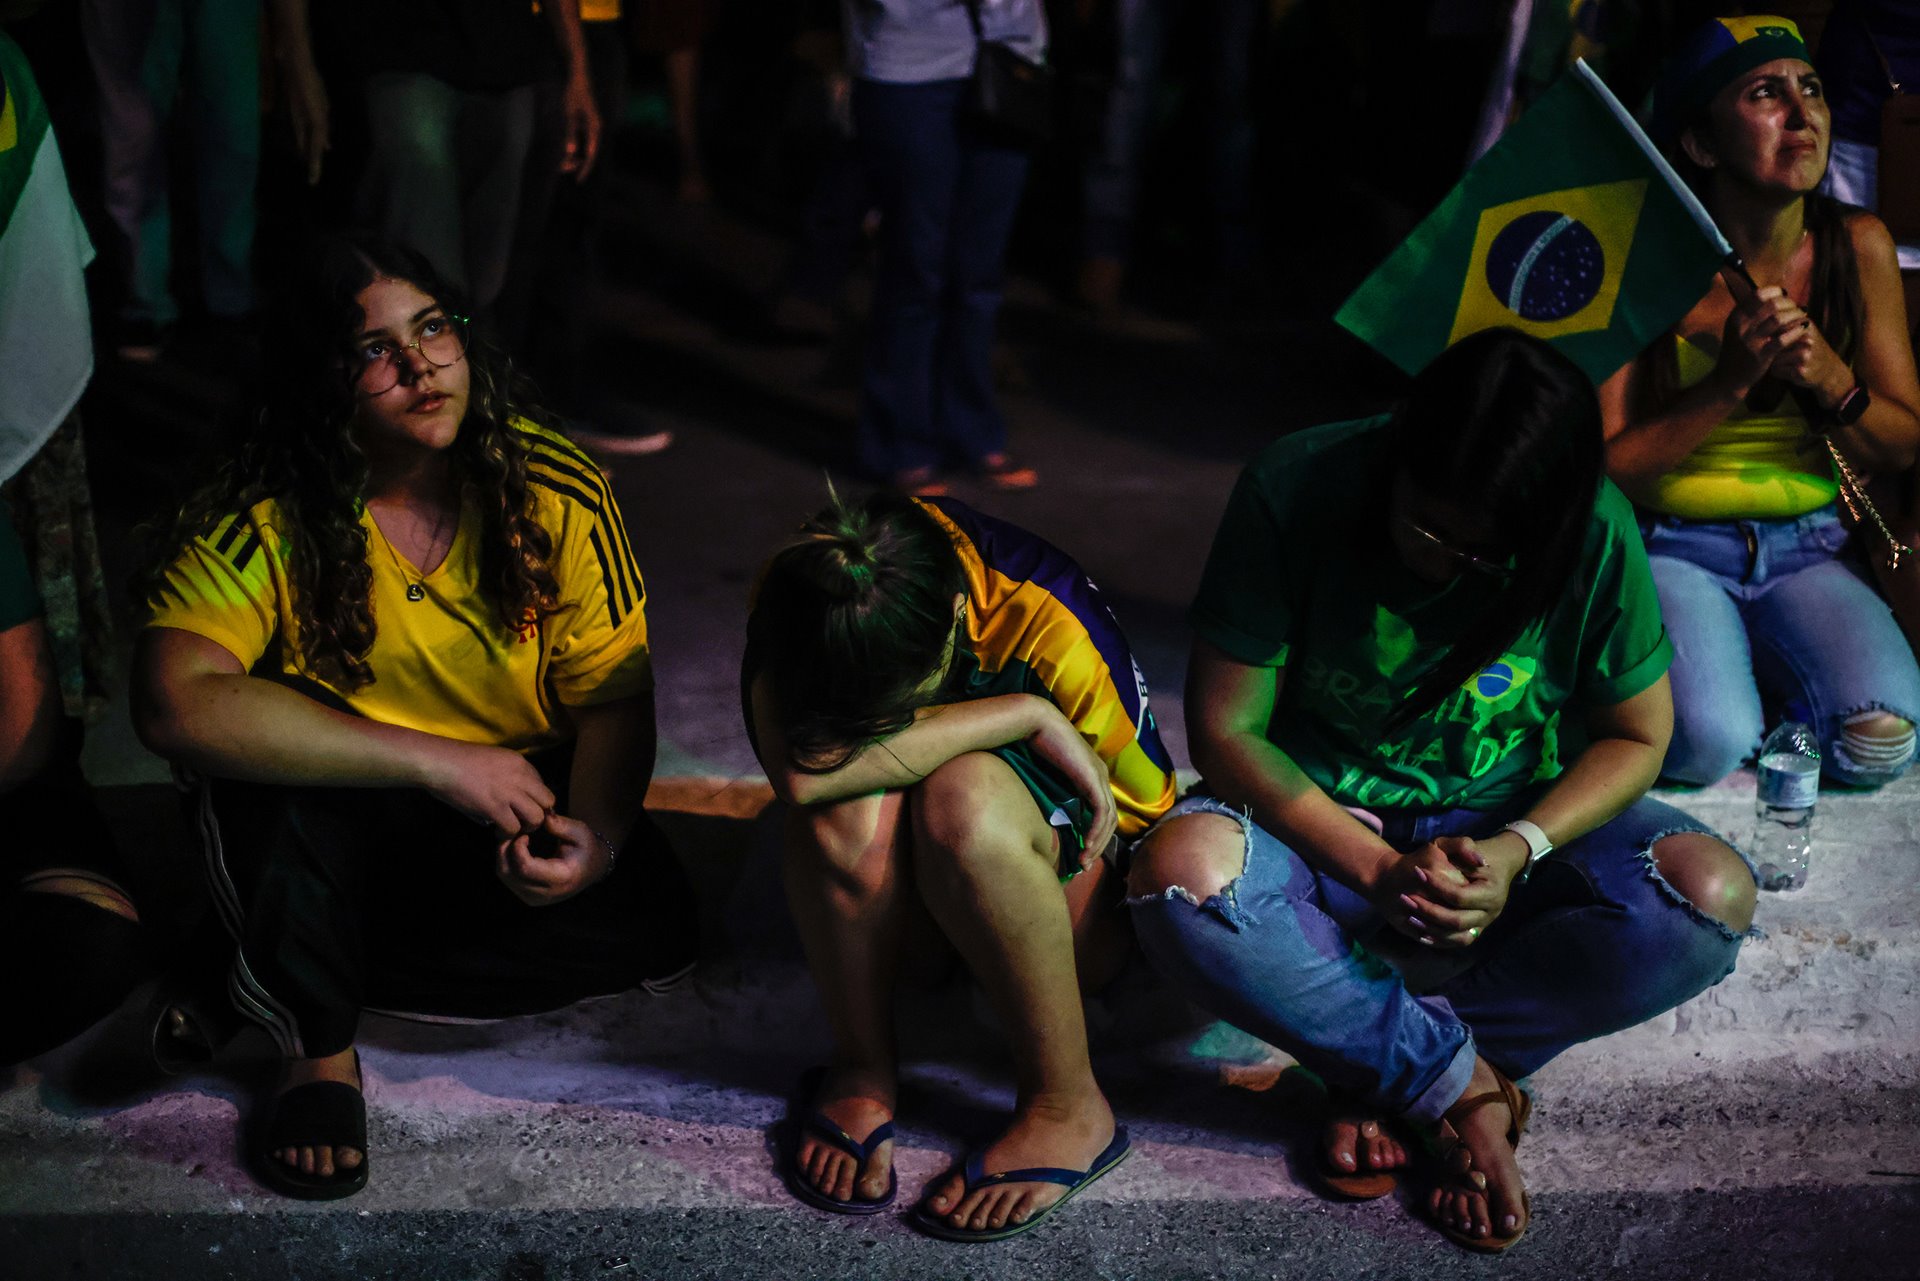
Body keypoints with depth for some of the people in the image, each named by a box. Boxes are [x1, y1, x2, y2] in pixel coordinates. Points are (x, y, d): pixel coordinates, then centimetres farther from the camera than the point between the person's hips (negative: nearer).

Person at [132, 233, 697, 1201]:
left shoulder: (554, 493, -13)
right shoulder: (262, 520, -22)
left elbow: (614, 697, -8)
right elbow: (173, 702, -38)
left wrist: (598, 832, -30)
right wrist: (441, 761, -40)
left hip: (518, 803, 4)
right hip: (323, 828, -3)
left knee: (650, 925, -21)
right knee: (269, 733, -35)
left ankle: (281, 976, -4)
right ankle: (317, 1045, -13)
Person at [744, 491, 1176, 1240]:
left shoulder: (1054, 633, -30)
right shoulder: (796, 592, -24)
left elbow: (1144, 811, -13)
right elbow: (798, 774, -42)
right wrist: (1026, 715, -38)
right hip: (902, 907, 2)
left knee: (964, 796, -36)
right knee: (845, 792, -33)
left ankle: (1067, 1108, -21)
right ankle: (862, 1073, -9)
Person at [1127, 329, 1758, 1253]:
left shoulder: (1591, 534, -16)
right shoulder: (1295, 490, -20)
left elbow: (1635, 736, -3)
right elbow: (1227, 729, -16)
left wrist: (1517, 850, -23)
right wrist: (1378, 872, -28)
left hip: (1506, 829, 2)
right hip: (1319, 823, -1)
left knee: (1712, 897, -27)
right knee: (1179, 875, -36)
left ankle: (1379, 1068, -17)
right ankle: (1465, 1087, -19)